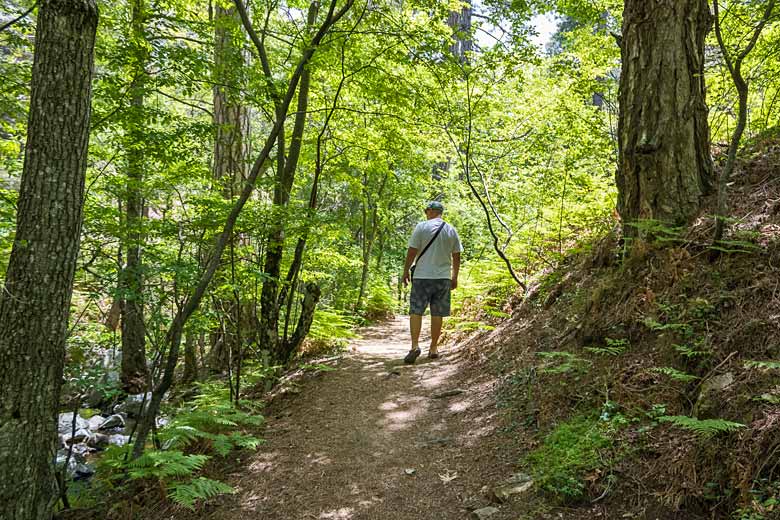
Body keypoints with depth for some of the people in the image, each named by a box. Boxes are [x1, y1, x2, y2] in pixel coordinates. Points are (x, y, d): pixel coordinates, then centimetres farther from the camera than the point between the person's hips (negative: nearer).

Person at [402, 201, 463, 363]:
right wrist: (455, 277, 19)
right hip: (443, 277, 3)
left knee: (416, 311, 0)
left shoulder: (422, 227, -5)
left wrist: (406, 271, 3)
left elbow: (412, 252, -7)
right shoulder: (451, 230, 7)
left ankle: (415, 345, -12)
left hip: (422, 276, -3)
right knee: (437, 314, 8)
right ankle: (434, 348, 12)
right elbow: (456, 256, 10)